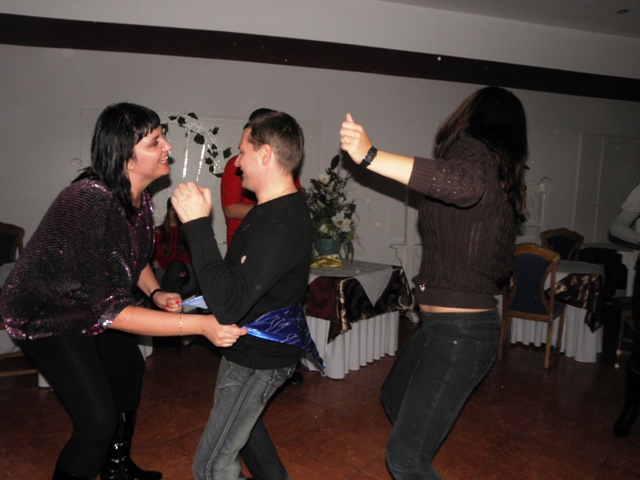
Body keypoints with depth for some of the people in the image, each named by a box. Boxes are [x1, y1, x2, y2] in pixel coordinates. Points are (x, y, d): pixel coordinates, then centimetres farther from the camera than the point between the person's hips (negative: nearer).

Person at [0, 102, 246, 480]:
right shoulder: (92, 204, -37)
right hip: (47, 315, -9)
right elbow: (111, 309, -38)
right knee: (98, 419, -14)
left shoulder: (139, 195, -10)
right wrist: (201, 325, -42)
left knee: (129, 368, 23)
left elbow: (137, 256, 9)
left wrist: (156, 292, -11)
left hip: (87, 305, 9)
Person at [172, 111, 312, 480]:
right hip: (251, 346, 10)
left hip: (259, 358, -10)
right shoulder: (279, 207, 3)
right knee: (240, 420, 32)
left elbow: (228, 306, -38)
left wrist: (198, 225, -36)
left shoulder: (281, 225, -32)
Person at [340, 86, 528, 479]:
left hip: (458, 332, -10)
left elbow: (465, 184, -40)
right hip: (445, 325, 10)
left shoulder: (473, 148, -14)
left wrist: (371, 156, -41)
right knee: (395, 396, 29)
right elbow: (503, 264, 18)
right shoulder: (505, 183, 11)